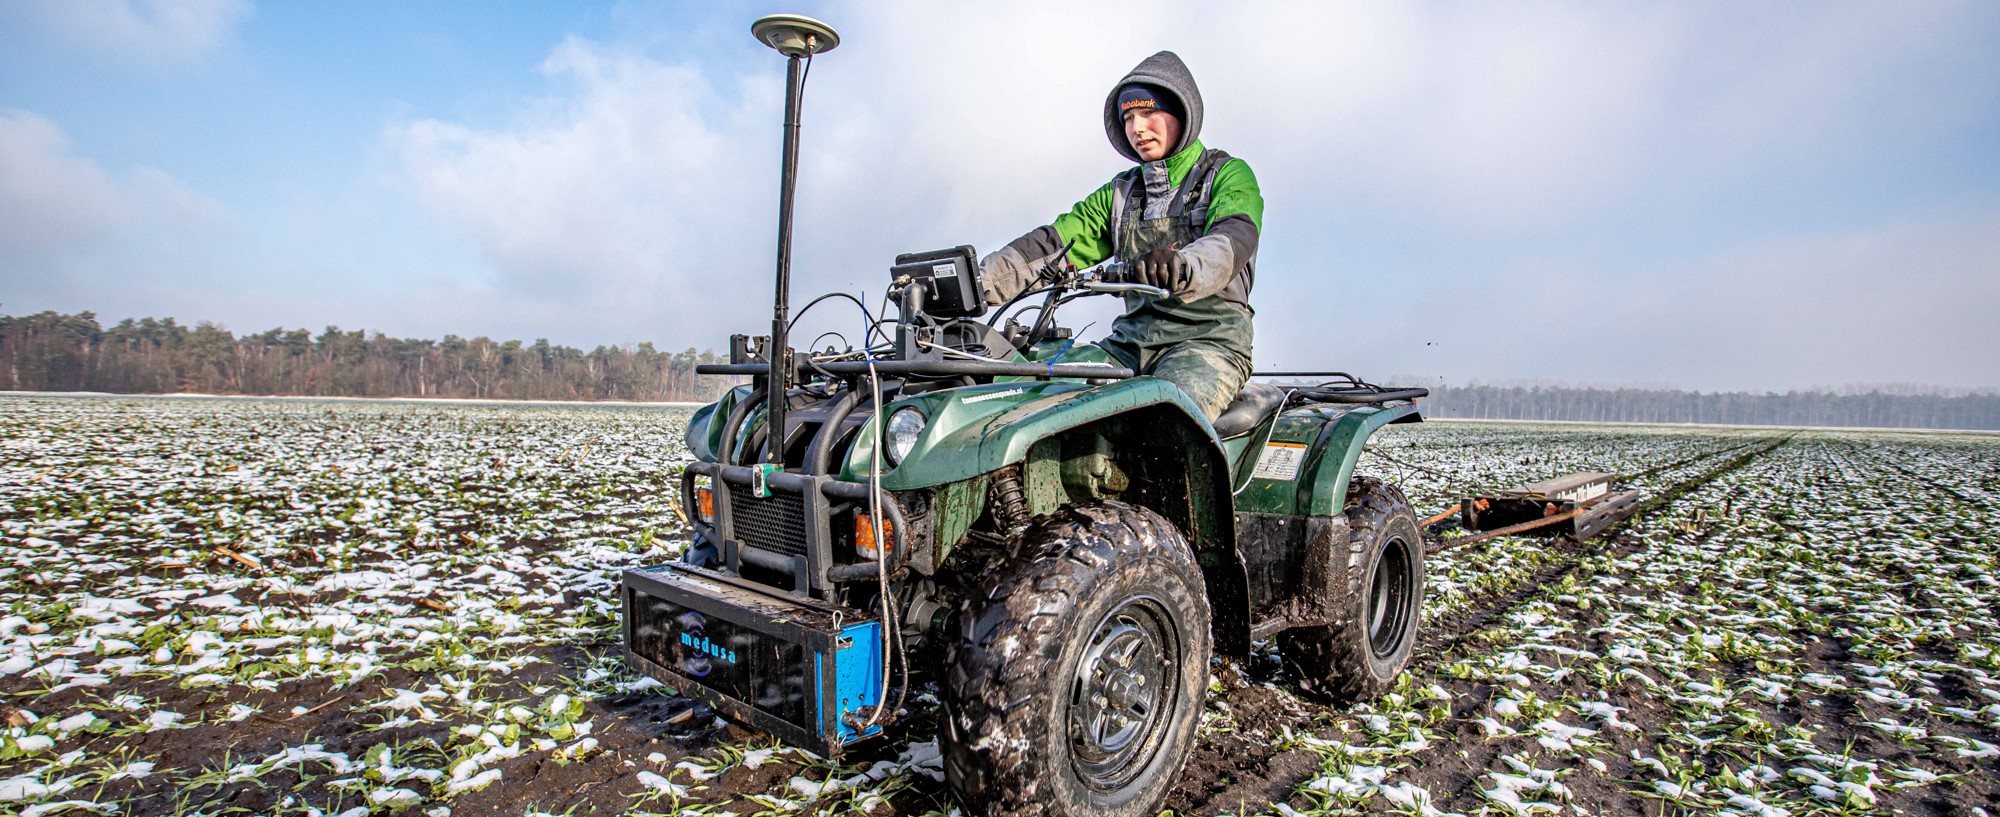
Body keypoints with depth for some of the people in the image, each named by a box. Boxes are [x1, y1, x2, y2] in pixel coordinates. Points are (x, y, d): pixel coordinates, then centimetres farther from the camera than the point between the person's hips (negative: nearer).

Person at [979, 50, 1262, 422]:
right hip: (1131, 340, 5)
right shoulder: (1120, 193, 21)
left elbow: (1235, 238, -17)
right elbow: (1054, 243, 10)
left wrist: (1183, 266, -42)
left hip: (1209, 336, -5)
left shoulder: (1228, 175, 5)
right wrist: (976, 281, -6)